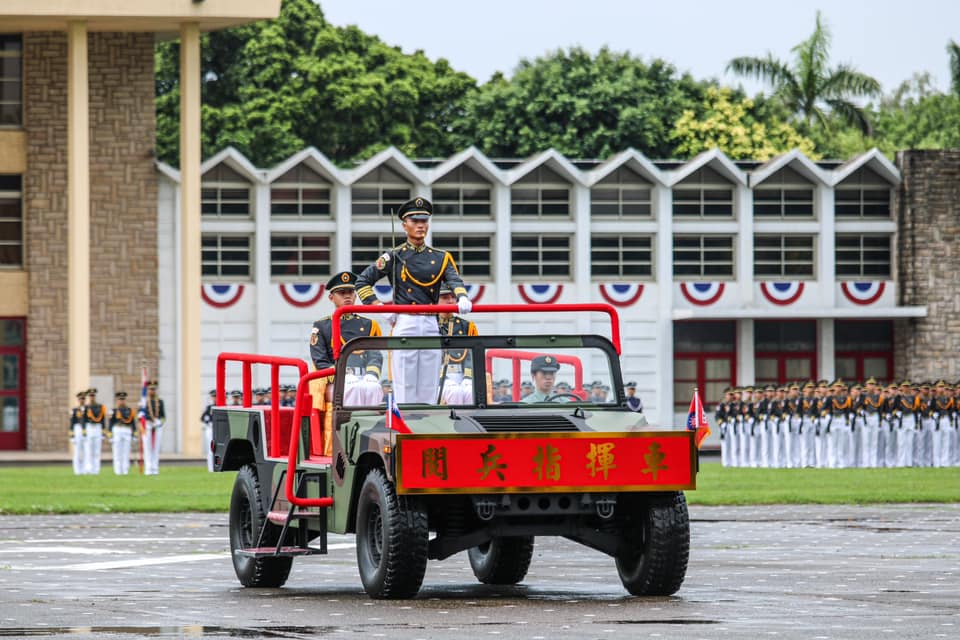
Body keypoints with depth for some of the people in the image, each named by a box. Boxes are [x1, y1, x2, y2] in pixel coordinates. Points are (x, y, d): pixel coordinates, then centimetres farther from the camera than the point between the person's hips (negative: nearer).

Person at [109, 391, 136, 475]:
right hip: (117, 432, -3)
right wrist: (110, 436, -6)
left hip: (127, 433, 3)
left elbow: (132, 423, 14)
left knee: (126, 453, 1)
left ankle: (125, 470, 4)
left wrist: (134, 435, 8)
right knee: (117, 454, -3)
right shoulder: (114, 411, 3)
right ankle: (118, 471, -1)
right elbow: (111, 424, 1)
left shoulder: (130, 411, 13)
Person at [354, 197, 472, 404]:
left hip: (431, 324, 3)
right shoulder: (394, 257, 5)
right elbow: (363, 282, 7)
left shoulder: (441, 258, 13)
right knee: (404, 387, -5)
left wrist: (462, 297, -26)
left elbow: (454, 280, -4)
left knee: (429, 390, 5)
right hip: (405, 323, -3)